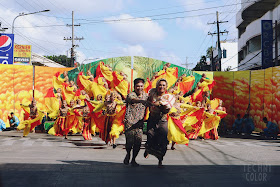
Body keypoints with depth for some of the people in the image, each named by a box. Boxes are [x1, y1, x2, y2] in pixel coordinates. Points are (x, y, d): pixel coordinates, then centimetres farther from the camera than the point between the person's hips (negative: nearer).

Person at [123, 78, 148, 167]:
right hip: (130, 121, -4)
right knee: (130, 141, -7)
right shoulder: (131, 95, -6)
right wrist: (142, 101, -49)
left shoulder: (145, 95, 12)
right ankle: (128, 154, 26)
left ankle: (133, 160, 14)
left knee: (138, 141, -5)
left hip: (140, 122, 4)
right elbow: (133, 99, -29)